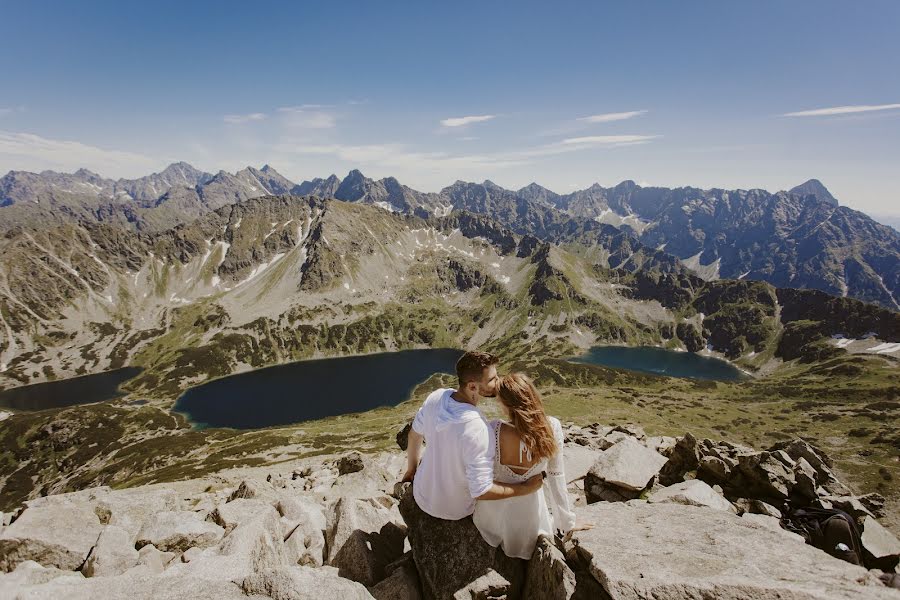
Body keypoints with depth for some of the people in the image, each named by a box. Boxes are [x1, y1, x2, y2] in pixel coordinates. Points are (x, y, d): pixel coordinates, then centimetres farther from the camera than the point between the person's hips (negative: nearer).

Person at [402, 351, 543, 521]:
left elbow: (415, 435, -2)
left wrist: (411, 469, 16)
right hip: (454, 511, -4)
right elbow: (481, 492, -32)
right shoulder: (478, 430, -38)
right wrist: (525, 489, -20)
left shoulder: (435, 397, -20)